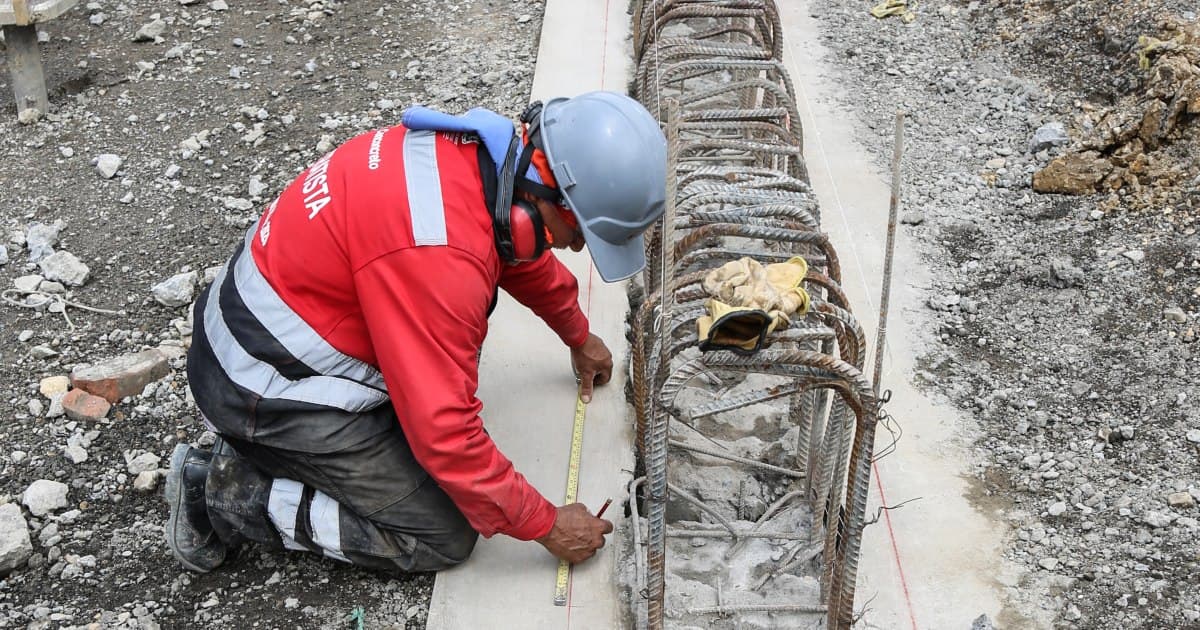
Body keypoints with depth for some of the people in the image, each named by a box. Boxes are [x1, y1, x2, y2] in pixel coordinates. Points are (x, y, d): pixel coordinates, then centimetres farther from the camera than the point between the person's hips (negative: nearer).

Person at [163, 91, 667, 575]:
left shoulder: (490, 149, -5)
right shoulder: (437, 257, -34)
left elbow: (527, 258, 17)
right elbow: (444, 433, -27)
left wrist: (579, 337, 34)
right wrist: (547, 526, -14)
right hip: (269, 388, -9)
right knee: (446, 536, -5)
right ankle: (237, 494, 0)